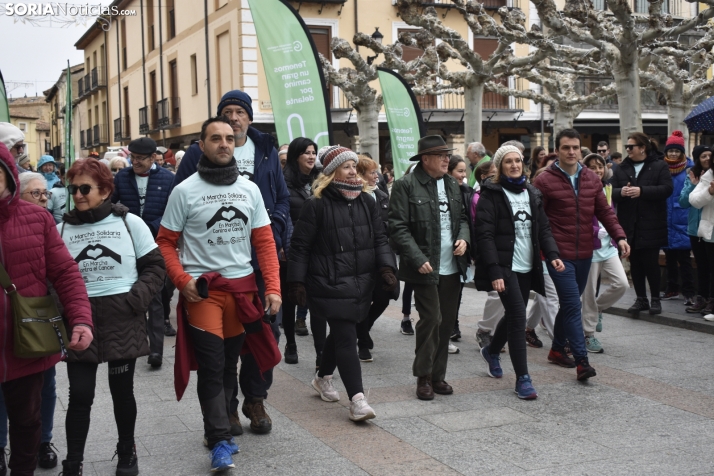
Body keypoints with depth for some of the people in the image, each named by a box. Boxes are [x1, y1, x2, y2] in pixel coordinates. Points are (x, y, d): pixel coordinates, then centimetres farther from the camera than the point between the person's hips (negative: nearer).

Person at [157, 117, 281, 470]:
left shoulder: (249, 189, 6)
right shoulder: (185, 191, -4)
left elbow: (264, 241, 6)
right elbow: (166, 242, 0)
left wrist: (273, 287, -3)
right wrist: (182, 280, -13)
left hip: (242, 287, 4)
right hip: (202, 289, -4)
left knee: (230, 364, 13)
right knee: (212, 365, -8)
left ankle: (216, 428, 28)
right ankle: (221, 441, -3)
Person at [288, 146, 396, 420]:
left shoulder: (367, 201, 9)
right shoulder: (317, 205, -9)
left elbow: (380, 239, 11)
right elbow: (300, 246, -6)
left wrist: (386, 268, -3)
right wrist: (297, 282, -9)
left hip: (361, 284, 6)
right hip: (330, 285, -6)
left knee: (341, 333, 18)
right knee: (346, 339, -11)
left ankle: (323, 378, 41)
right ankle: (357, 400, -11)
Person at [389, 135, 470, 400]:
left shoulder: (452, 185, 12)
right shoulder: (406, 186, -8)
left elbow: (462, 217, 21)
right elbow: (398, 227, -11)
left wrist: (464, 238, -1)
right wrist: (418, 259, -18)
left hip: (451, 267, 6)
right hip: (426, 267, -6)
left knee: (446, 322, 9)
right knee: (431, 319, -8)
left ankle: (438, 375, 21)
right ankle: (424, 377, 7)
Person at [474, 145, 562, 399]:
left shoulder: (532, 193, 13)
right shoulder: (491, 194, -7)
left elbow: (544, 228, 13)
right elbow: (485, 235, -13)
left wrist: (553, 254, -5)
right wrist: (494, 271, -21)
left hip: (527, 267, 7)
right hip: (505, 267, -7)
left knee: (514, 315, 16)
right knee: (518, 316, -13)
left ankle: (491, 351, 45)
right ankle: (522, 378, -7)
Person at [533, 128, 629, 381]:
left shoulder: (592, 179, 9)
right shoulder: (544, 181, -7)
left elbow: (604, 211, 10)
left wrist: (620, 236, -3)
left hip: (584, 254, 6)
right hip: (559, 254, -6)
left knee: (570, 304, 16)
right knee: (573, 305, -11)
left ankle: (557, 348, 31)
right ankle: (582, 360, -10)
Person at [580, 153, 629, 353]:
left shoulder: (607, 189, 10)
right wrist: (596, 231, -22)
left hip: (608, 246, 6)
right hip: (589, 247, -6)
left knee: (621, 284, -6)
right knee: (590, 292, 2)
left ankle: (597, 308, 21)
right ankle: (589, 335, 16)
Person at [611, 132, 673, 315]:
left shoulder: (660, 166, -2)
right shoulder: (622, 168, 11)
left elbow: (667, 189, -13)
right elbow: (612, 192, 5)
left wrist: (642, 191, -21)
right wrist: (621, 192, -18)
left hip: (650, 225, -4)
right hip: (629, 224, 4)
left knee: (651, 263, -1)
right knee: (635, 264, 8)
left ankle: (655, 299, 13)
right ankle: (641, 299, 19)